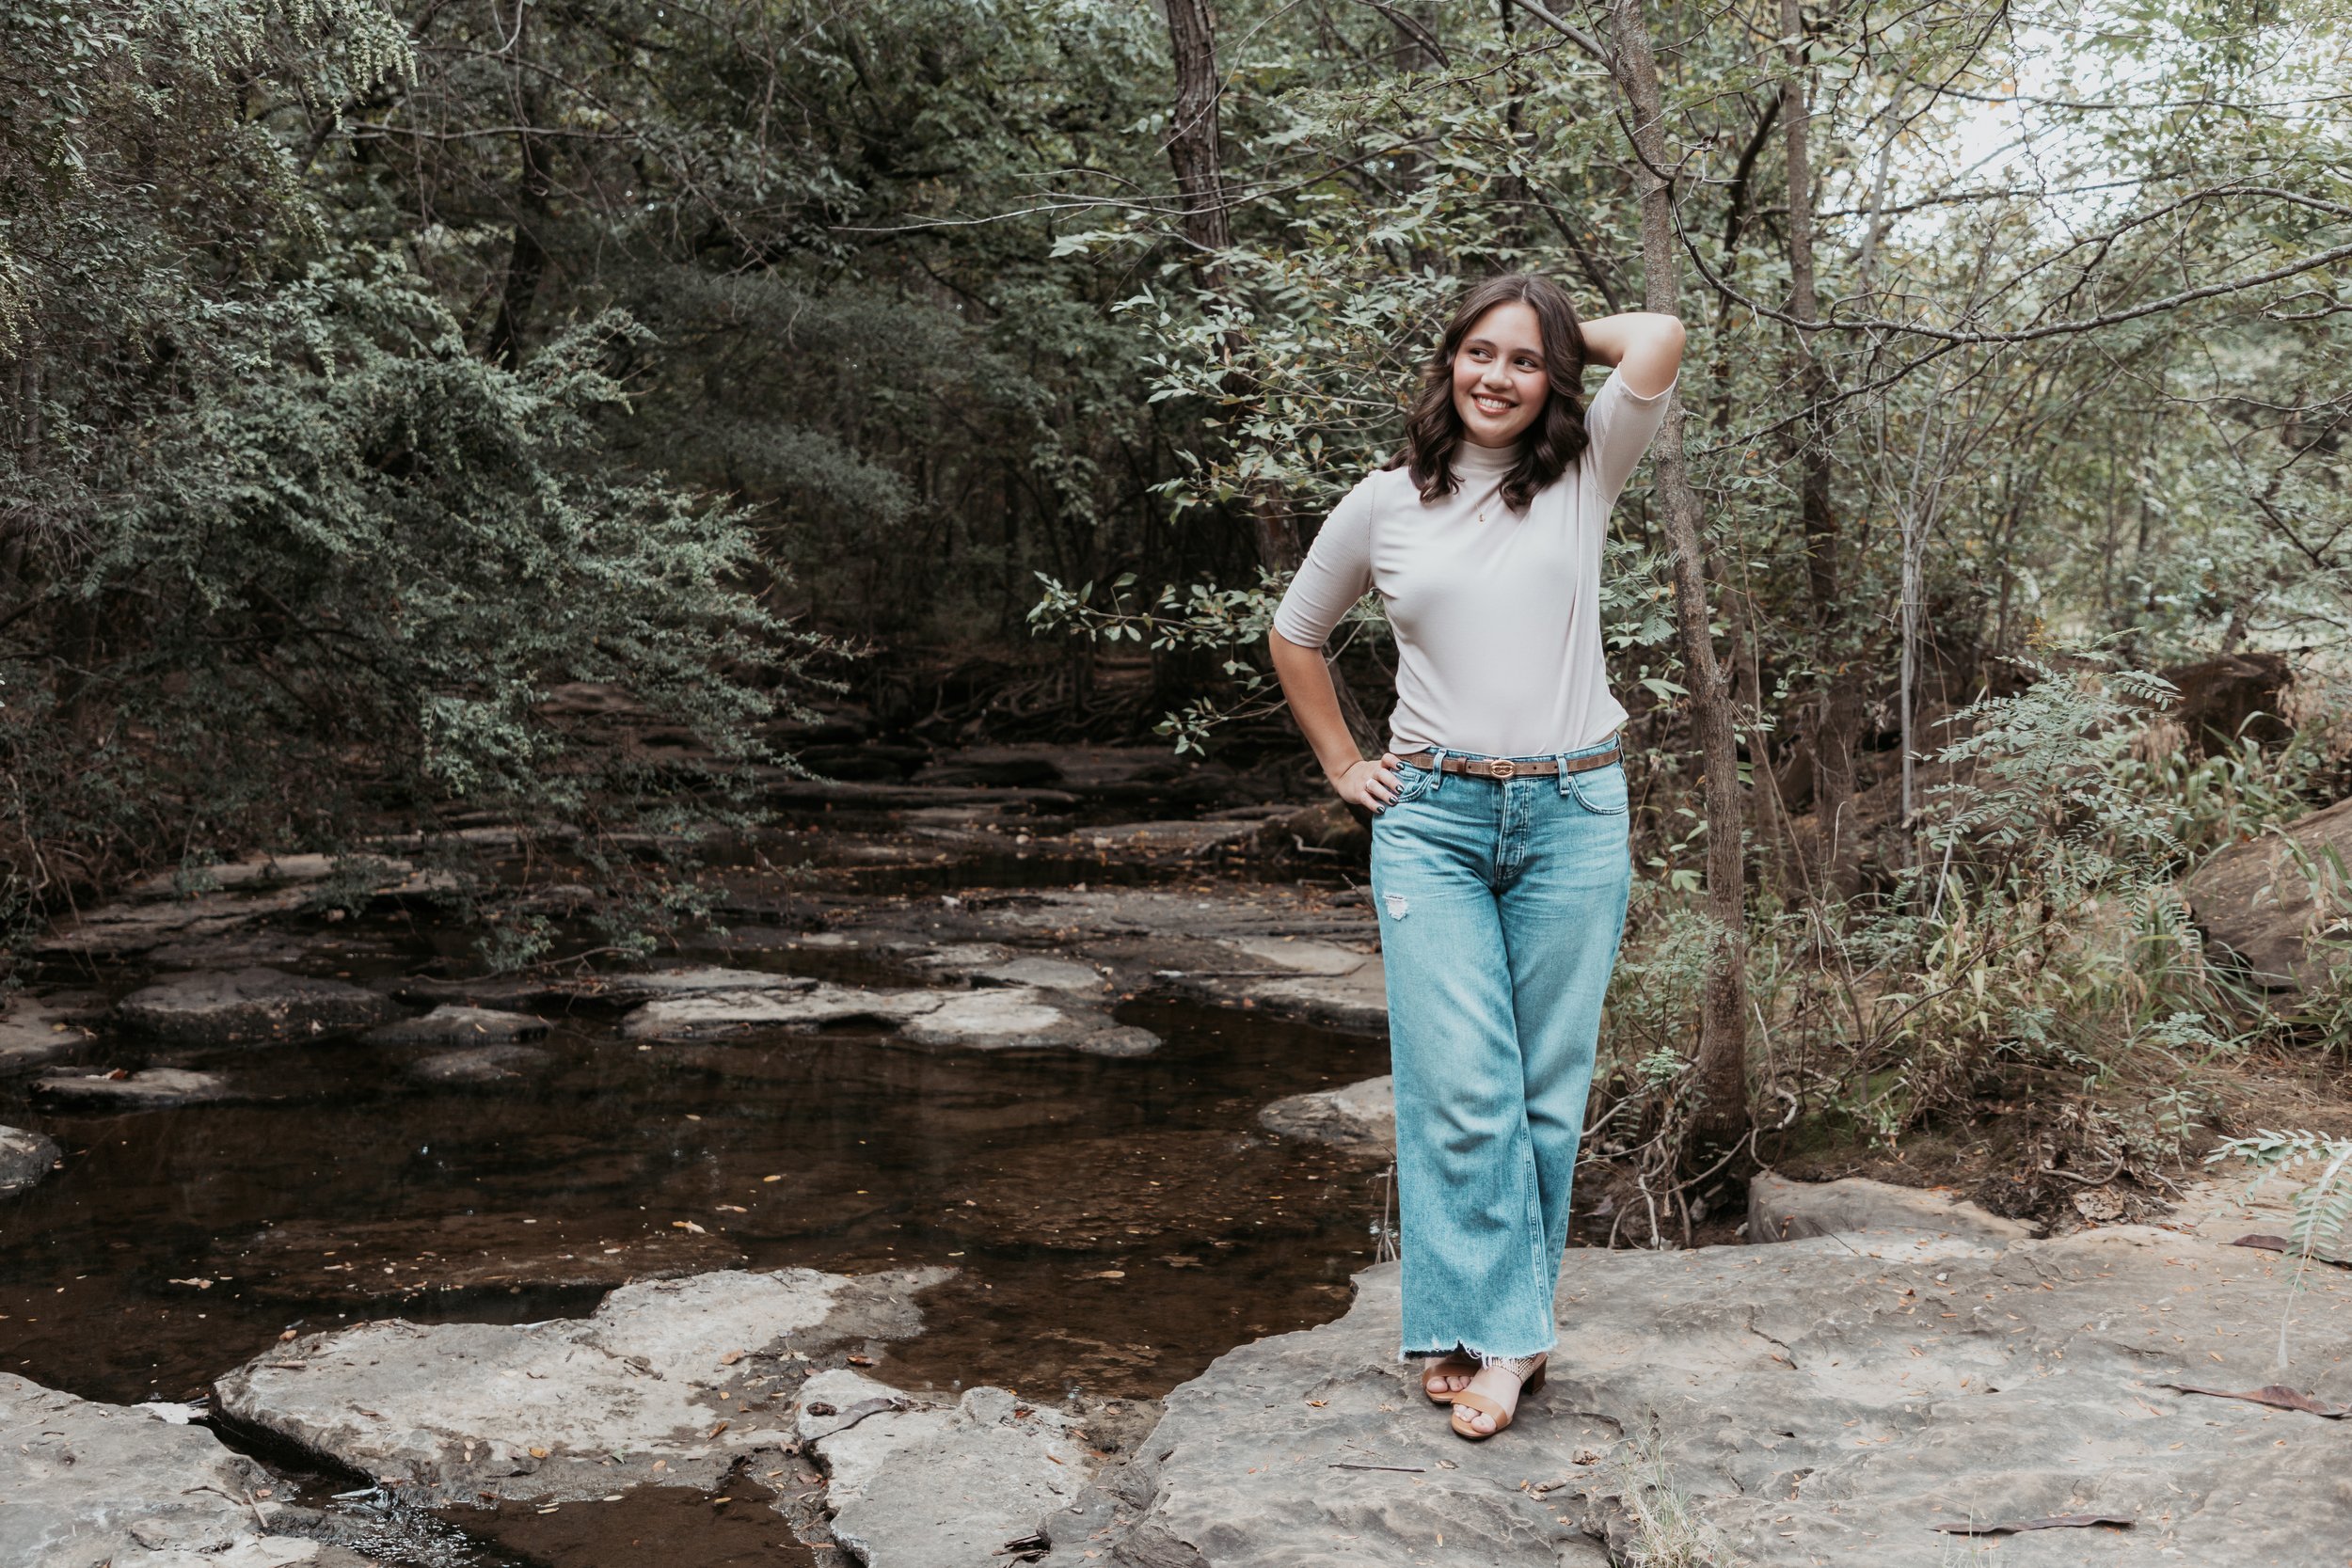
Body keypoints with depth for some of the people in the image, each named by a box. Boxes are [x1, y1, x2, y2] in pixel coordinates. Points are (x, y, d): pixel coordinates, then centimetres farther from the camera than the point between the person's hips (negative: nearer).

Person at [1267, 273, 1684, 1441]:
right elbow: (1295, 636, 20)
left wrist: (1565, 335, 9)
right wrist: (1343, 766, 14)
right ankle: (1490, 1334, 1)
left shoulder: (1583, 480, 6)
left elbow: (1661, 340, -7)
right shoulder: (1383, 506, 7)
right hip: (1433, 822, 0)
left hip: (1572, 817, 0)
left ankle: (1498, 1328, 16)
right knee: (1462, 1090, -8)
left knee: (1548, 1089, 4)